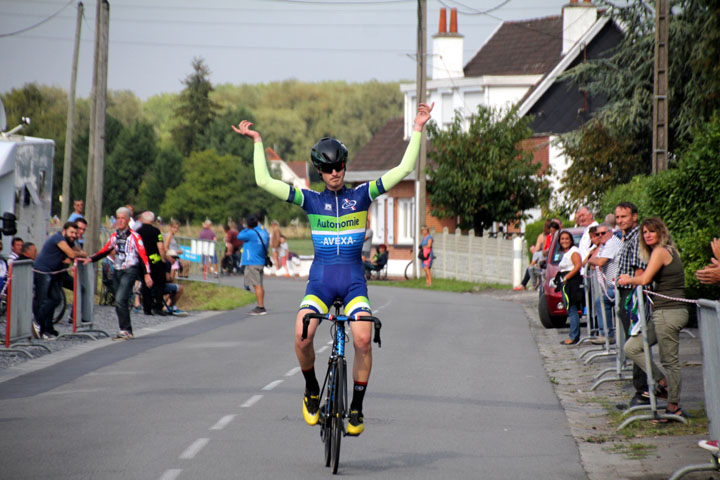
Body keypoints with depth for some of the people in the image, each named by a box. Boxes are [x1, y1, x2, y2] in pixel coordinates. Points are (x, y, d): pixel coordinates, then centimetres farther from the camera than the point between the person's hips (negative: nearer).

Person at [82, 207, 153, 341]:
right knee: (120, 303, 7)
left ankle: (126, 330, -13)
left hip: (129, 271, -6)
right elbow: (105, 251, 19)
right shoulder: (114, 236, 12)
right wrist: (91, 258, 5)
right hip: (117, 271, 6)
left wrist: (147, 274, -14)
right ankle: (126, 331, 14)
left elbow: (143, 255, -8)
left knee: (120, 300, -18)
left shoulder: (134, 236, -5)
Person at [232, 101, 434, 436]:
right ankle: (312, 390, 4)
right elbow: (264, 182, -1)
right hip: (320, 279, 0)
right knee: (302, 336, -24)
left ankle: (356, 408, -5)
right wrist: (257, 142, 0)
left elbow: (403, 170, 1)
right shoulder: (311, 200, 5)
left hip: (353, 280, 0)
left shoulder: (361, 195, 5)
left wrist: (417, 131, -3)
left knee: (363, 340, -22)